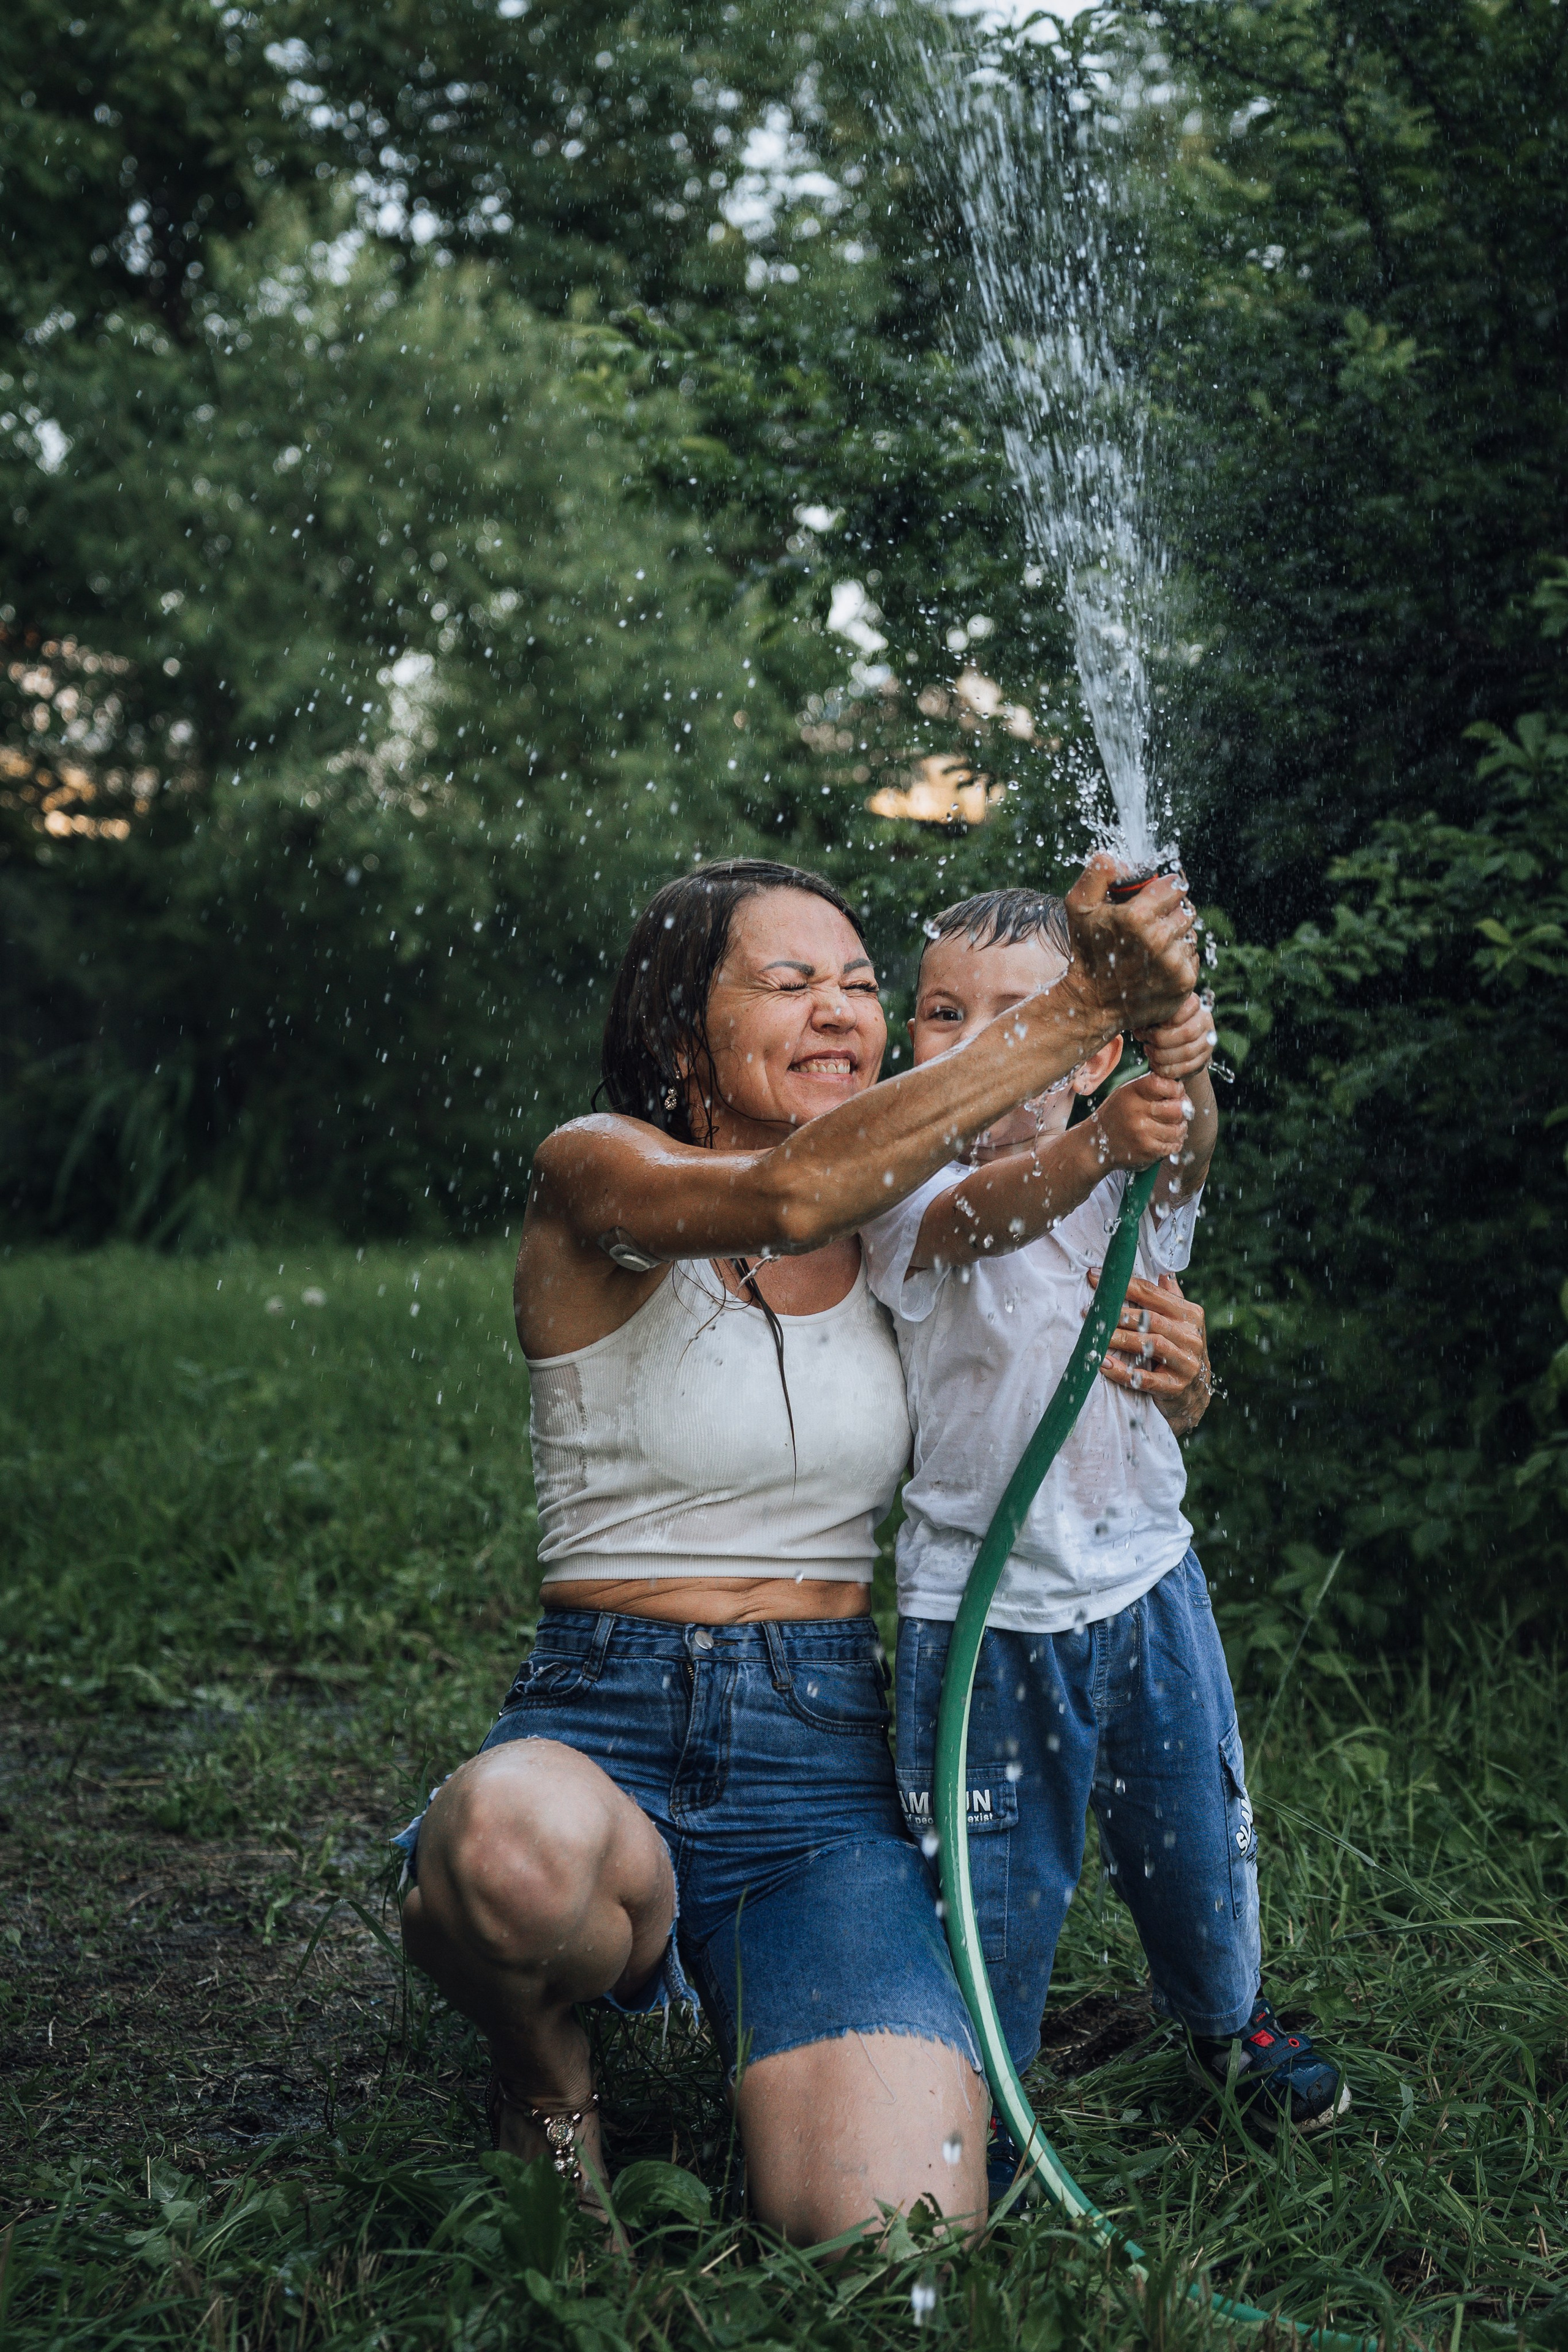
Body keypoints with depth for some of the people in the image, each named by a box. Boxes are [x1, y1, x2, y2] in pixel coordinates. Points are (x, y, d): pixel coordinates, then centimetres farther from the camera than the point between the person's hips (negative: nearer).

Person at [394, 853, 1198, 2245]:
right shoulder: (594, 1177, -4)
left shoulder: (904, 1227, 11)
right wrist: (1075, 1015, -31)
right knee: (525, 1845, -42)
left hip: (831, 1767, 3)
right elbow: (788, 1195, -26)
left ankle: (737, 2046, 14)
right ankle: (545, 2071, -4)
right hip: (604, 1729, -3)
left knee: (891, 2234, -22)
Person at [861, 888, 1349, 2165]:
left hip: (1144, 1579, 4)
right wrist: (1097, 1148, -58)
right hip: (985, 1609, -4)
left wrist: (1185, 1085, -44)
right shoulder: (911, 1195, -13)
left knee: (1196, 1830, 19)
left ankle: (1231, 2016, 47)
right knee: (995, 1879, 3)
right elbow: (985, 1215, -35)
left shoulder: (1133, 1191, 0)